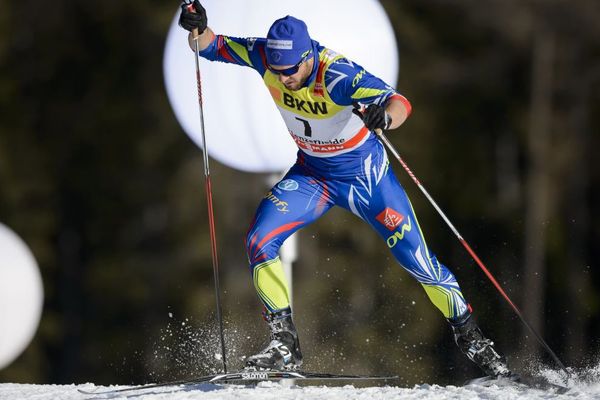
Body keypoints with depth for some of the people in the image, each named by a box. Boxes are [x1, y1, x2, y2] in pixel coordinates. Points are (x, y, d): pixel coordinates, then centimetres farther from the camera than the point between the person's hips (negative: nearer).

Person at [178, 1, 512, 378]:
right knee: (259, 241, -15)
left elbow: (400, 102, -44)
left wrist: (385, 115, -67)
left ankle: (471, 337, 18)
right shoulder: (266, 56, -19)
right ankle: (285, 345, -6)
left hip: (365, 173, -4)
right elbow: (211, 47, -8)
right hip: (312, 174, 4)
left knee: (417, 259, -3)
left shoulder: (337, 74, -34)